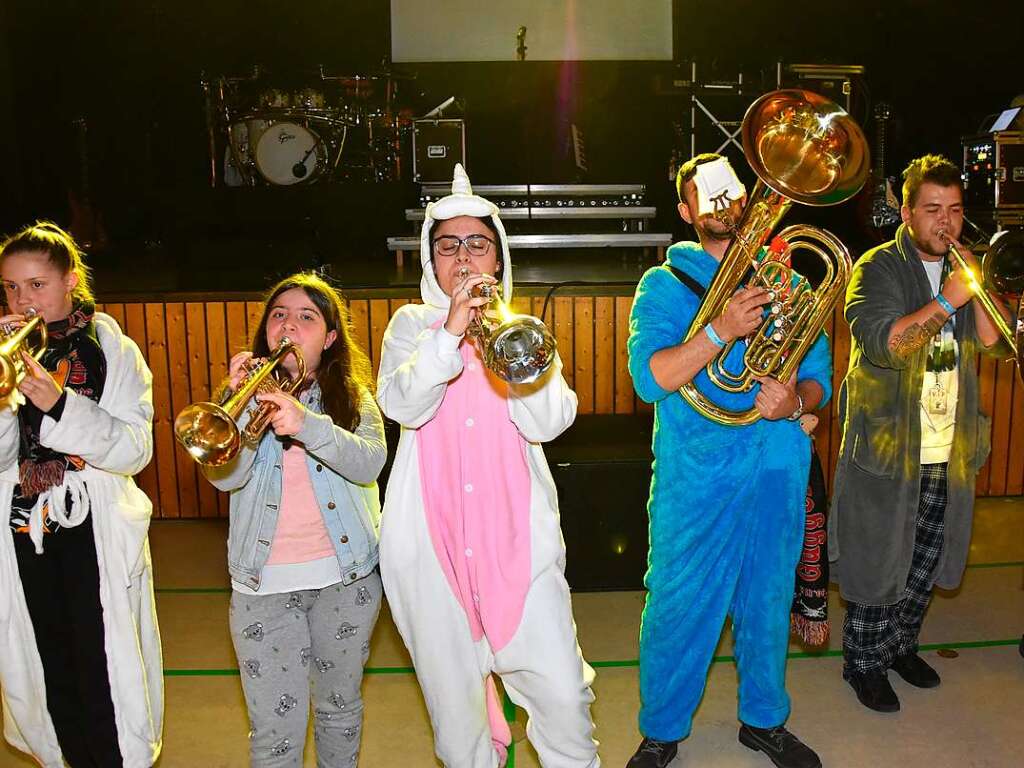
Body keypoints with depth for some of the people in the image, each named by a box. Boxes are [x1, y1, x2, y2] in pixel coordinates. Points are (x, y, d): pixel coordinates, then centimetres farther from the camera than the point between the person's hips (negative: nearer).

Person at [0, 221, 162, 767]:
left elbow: (134, 451, -13)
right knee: (52, 671, 12)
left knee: (104, 676, -2)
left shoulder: (113, 352, -1)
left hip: (95, 536, -3)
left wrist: (60, 404, -23)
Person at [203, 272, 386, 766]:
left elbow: (369, 463, -17)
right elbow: (225, 476, -11)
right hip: (264, 582, 0)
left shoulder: (354, 397, 3)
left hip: (346, 576, 1)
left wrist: (305, 424, -32)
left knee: (340, 707, 18)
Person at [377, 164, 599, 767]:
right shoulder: (412, 323, 9)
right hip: (432, 536, 0)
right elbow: (401, 405, -10)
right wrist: (450, 332, -22)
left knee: (563, 694, -3)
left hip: (518, 535, 0)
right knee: (454, 696, 8)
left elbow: (548, 422, -5)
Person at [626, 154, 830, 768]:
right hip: (696, 473, -3)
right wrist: (722, 330, -25)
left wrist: (796, 401, -16)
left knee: (768, 602, 15)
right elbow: (648, 378, -14)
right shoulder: (664, 284, 2)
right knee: (679, 606, 4)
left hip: (778, 469, 3)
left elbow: (819, 377, 8)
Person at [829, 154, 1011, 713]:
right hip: (887, 447, -6)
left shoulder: (963, 269, 12)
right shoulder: (878, 268, -7)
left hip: (950, 451, 6)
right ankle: (863, 661, 21)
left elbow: (993, 341, 2)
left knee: (927, 562, 16)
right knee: (879, 561, 4)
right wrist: (945, 301, -25)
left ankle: (901, 644, 36)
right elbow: (881, 344, -21)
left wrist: (976, 283, -11)